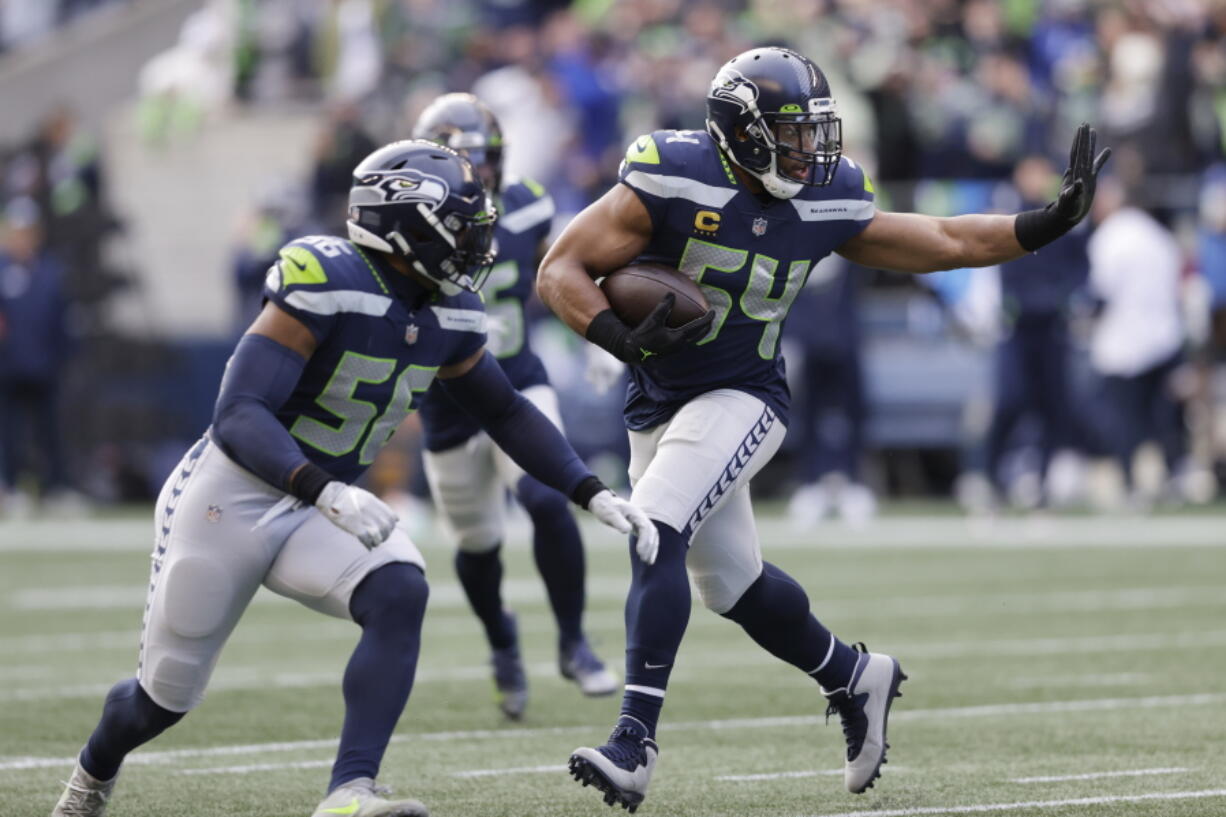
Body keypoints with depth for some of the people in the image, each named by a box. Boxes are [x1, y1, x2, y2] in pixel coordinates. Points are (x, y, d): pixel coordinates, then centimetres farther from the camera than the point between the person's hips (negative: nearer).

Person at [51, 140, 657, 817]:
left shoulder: (448, 315, -1)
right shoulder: (325, 284, -25)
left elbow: (505, 413, 15)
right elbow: (238, 415, -30)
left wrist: (592, 494, 4)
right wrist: (326, 491, -45)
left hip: (321, 509, 6)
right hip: (229, 502, -6)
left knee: (400, 595, -26)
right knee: (165, 697, 7)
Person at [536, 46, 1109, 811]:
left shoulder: (826, 203, -5)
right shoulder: (673, 182, -16)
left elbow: (946, 242, 7)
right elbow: (560, 271, -14)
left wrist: (1049, 223, -1)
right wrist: (624, 339, -29)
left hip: (740, 400, -1)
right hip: (660, 401, 1)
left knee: (655, 533, -24)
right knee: (730, 577, 12)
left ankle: (635, 740, -26)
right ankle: (856, 679, 38)